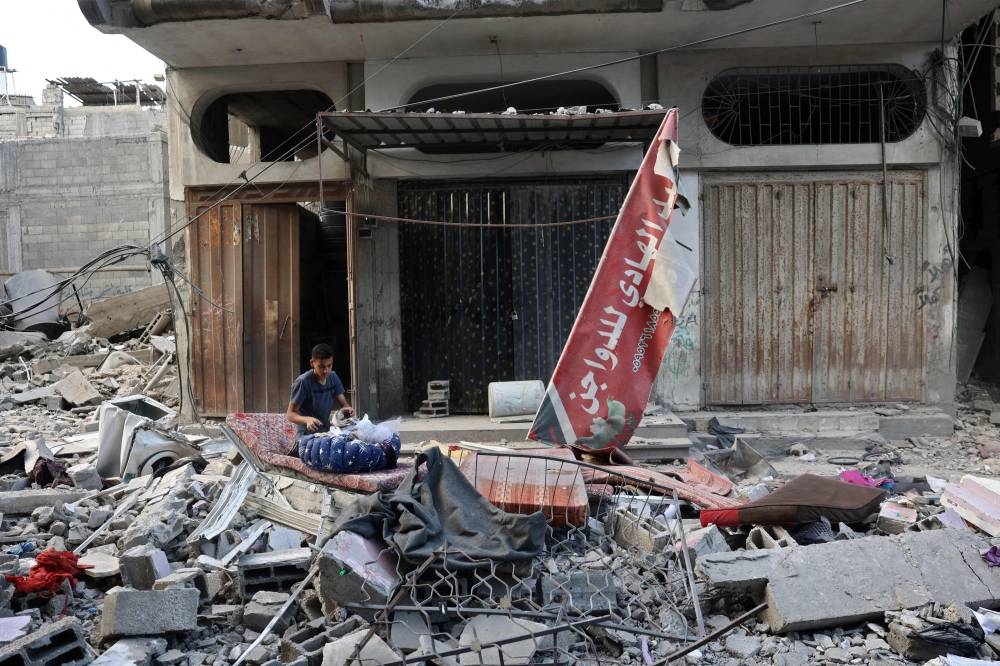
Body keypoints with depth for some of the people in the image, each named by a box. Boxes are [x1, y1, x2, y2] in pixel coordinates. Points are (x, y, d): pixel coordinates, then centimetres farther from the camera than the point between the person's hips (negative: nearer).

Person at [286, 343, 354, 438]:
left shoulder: (333, 377, 1)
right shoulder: (302, 382, -17)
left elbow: (343, 403, 2)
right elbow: (290, 414, -13)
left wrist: (347, 408, -21)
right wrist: (306, 419, -33)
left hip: (327, 433, 5)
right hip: (307, 435, -5)